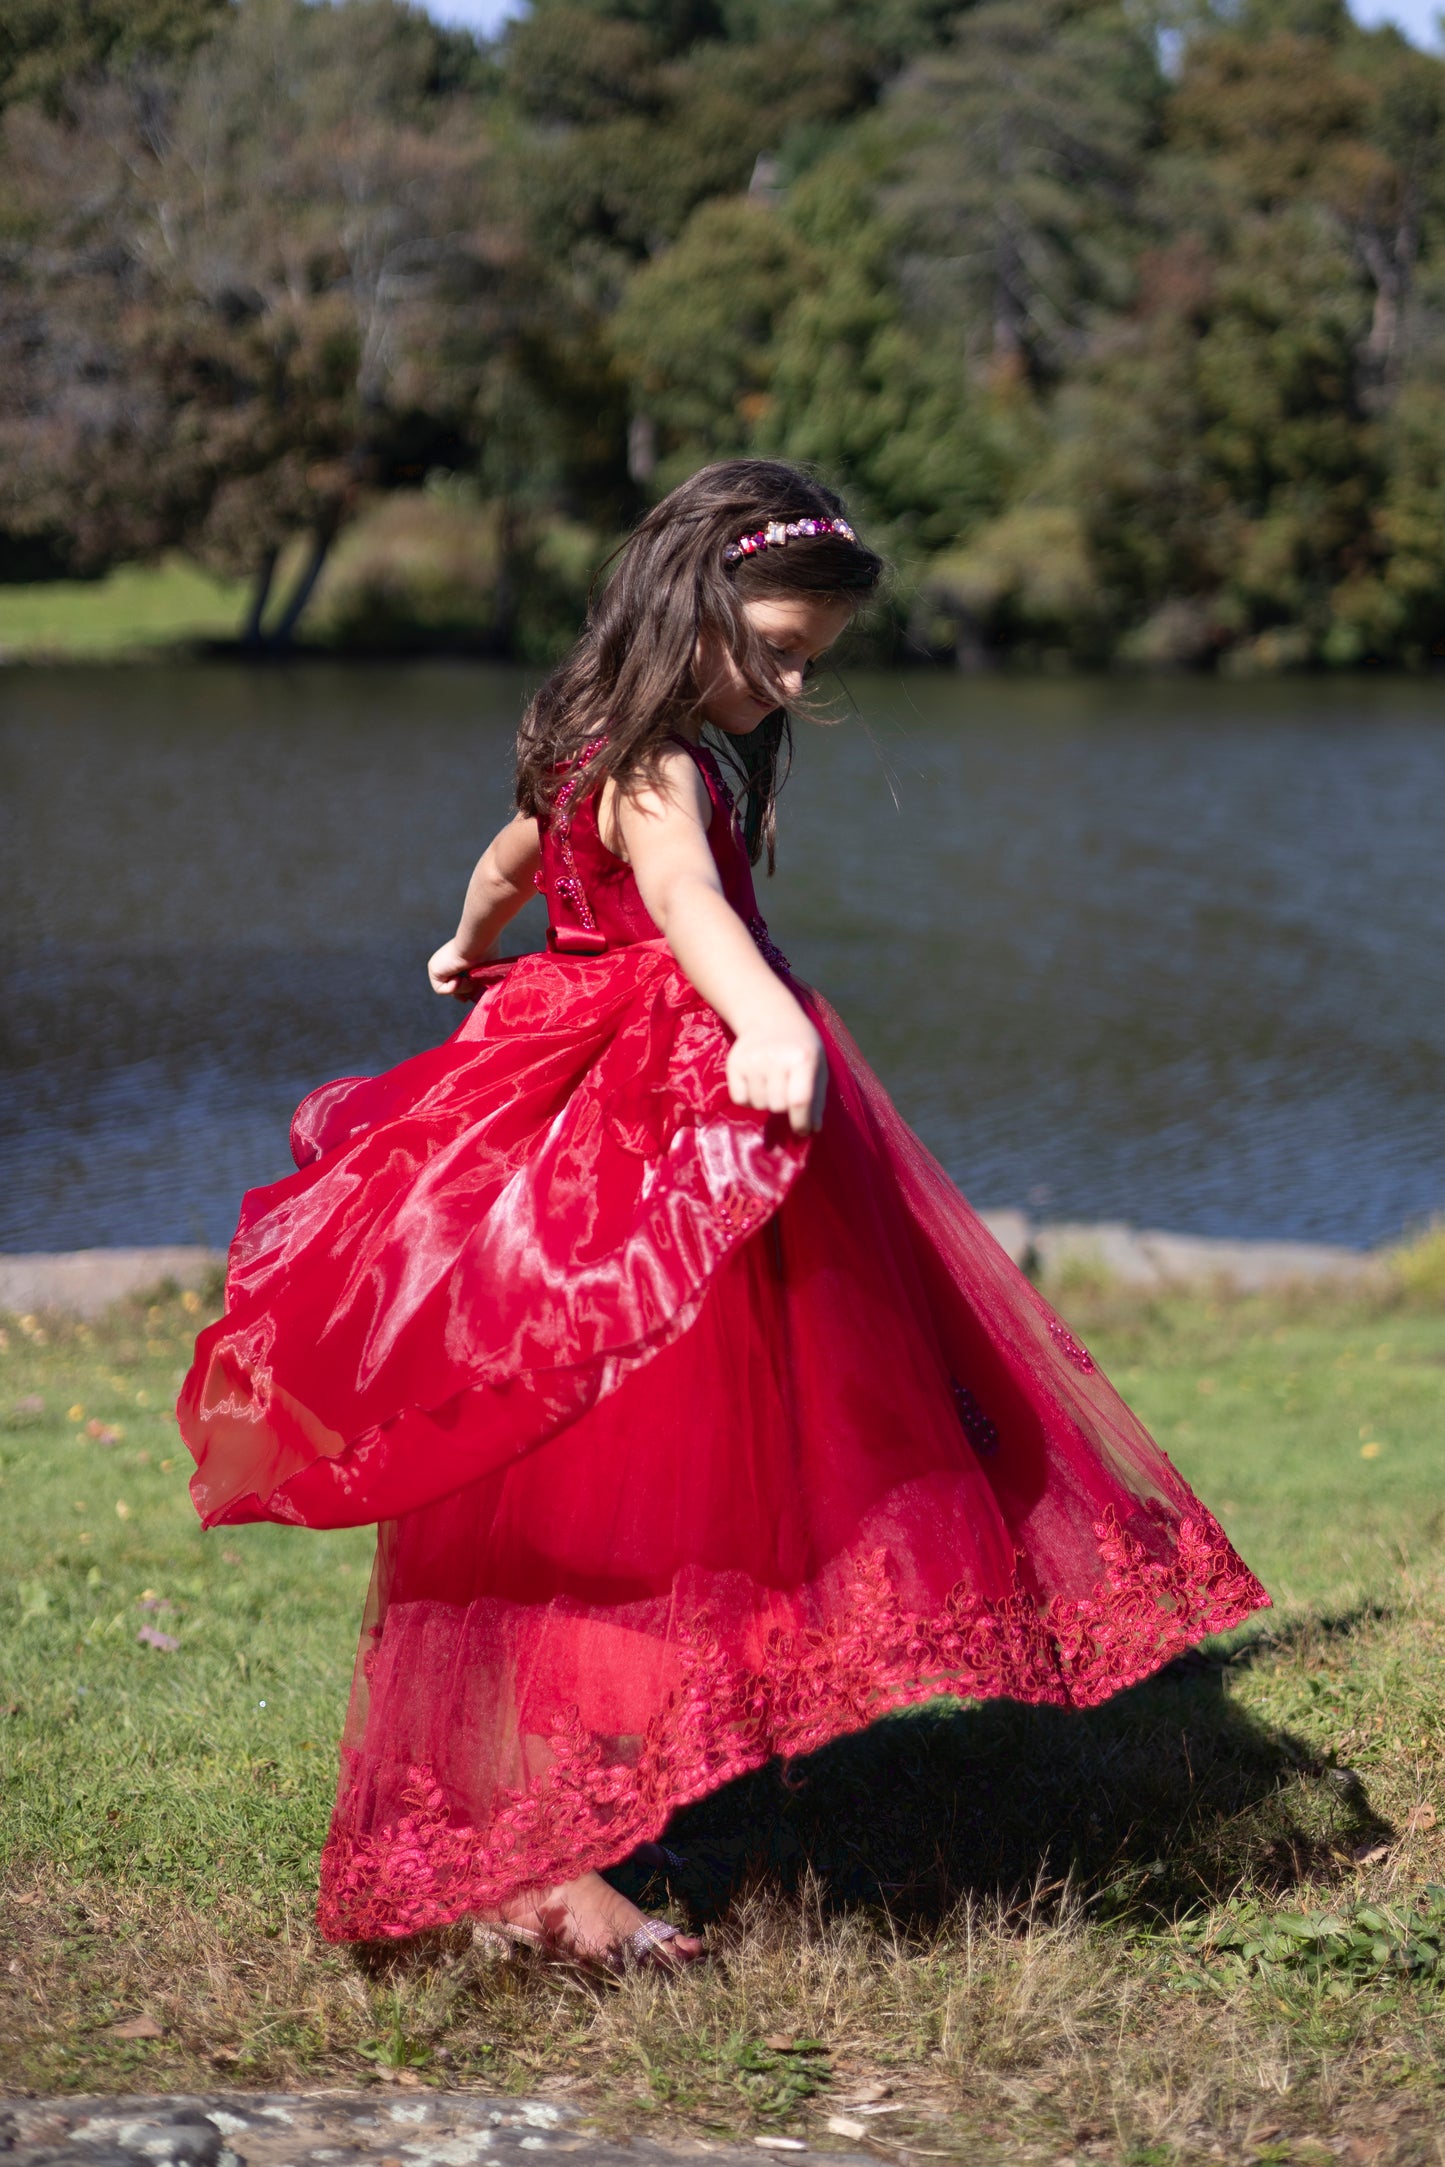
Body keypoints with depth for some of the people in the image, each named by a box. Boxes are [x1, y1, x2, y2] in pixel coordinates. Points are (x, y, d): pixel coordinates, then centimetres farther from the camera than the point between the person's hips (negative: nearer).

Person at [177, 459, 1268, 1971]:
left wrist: (471, 953, 55)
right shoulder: (647, 770, -18)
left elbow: (511, 858, 33)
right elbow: (684, 899, -42)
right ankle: (535, 1863, -9)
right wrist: (769, 1024, -61)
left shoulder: (648, 754, 14)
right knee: (590, 1481, -10)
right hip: (631, 1154, -10)